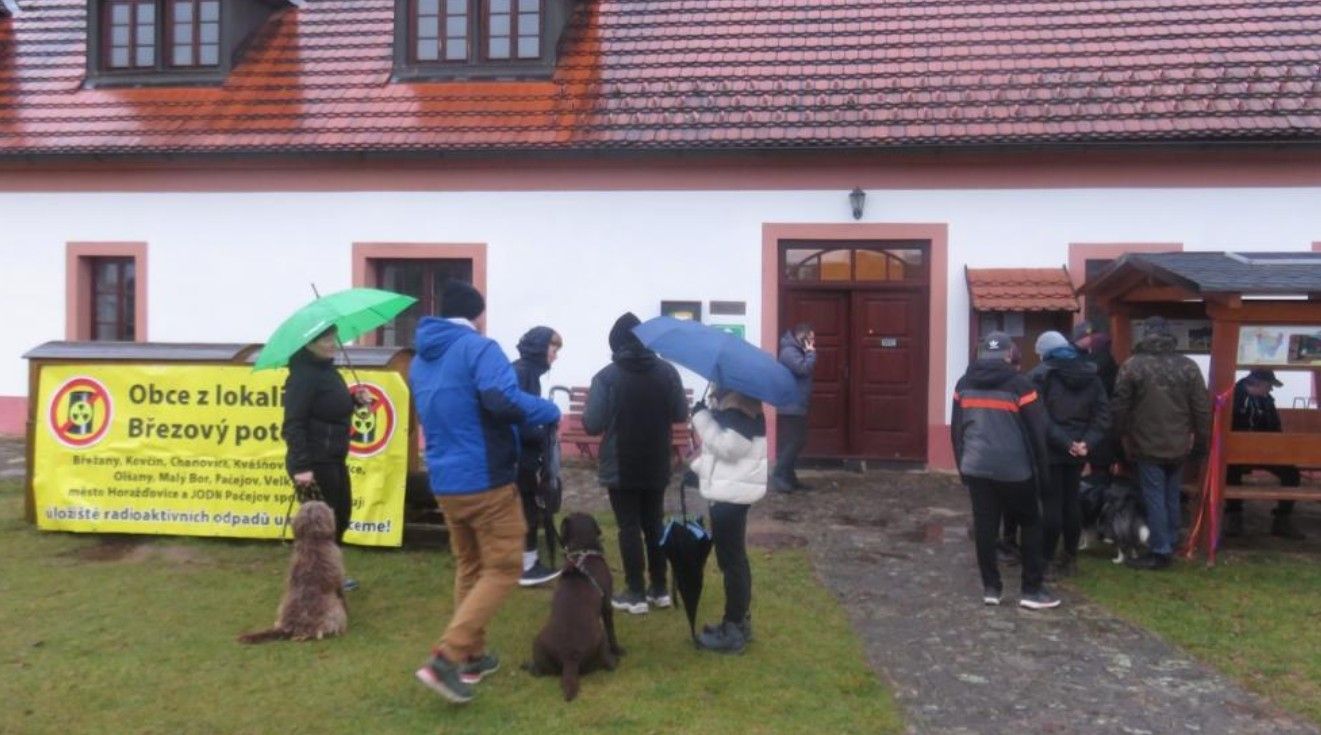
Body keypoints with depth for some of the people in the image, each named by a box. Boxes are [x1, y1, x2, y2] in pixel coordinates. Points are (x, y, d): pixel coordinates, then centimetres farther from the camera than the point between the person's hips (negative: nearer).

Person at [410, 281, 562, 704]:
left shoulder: (419, 362, 13)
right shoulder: (478, 348, -13)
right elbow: (503, 400, -28)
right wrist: (549, 412, -12)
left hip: (444, 483, 8)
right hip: (486, 480, -8)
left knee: (469, 567, 20)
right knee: (503, 569, 0)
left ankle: (472, 656, 25)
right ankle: (447, 658, -9)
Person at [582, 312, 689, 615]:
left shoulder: (606, 376, -14)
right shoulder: (667, 371, -4)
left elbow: (592, 425, -15)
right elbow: (681, 415, 3)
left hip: (620, 467, -4)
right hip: (656, 466, 4)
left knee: (629, 527, 4)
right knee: (654, 524, 15)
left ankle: (636, 593, 8)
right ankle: (659, 589, 21)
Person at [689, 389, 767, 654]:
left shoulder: (741, 404, -19)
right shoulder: (730, 400, 11)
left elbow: (730, 447, -25)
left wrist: (701, 416, -19)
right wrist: (698, 468, 15)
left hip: (733, 491, -10)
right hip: (727, 489, 10)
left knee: (732, 560, -2)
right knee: (732, 558, 18)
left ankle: (733, 631, 8)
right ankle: (739, 621, 29)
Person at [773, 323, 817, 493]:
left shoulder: (797, 351, 17)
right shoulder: (789, 352, -15)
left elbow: (805, 370, 21)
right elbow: (804, 368, -24)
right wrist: (811, 352, -14)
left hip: (797, 407, 11)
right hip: (791, 407, -11)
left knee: (796, 442, 11)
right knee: (792, 442, -12)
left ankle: (789, 477, 16)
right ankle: (779, 476, -9)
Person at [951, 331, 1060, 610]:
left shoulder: (964, 384, 6)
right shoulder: (1019, 385, -8)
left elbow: (956, 430, 12)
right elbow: (1036, 431, -5)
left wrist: (962, 465, 20)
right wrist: (1041, 471, 5)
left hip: (977, 468, 4)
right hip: (1014, 469, -3)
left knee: (984, 526, 8)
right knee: (1030, 524, 10)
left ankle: (991, 587, 13)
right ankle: (1031, 590, 10)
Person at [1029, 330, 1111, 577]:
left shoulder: (1040, 374, -8)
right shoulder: (1091, 374, 9)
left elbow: (1040, 418, -17)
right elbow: (1103, 414, 3)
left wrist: (1065, 443, -15)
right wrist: (1088, 442, -5)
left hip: (1050, 451, -5)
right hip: (1077, 451, 5)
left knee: (1052, 505, -2)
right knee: (1071, 502, 13)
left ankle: (1046, 560, 2)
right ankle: (1070, 558, 20)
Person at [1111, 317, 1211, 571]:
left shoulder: (1132, 365, -9)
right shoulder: (1188, 366, 0)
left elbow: (1119, 407, -7)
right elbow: (1202, 409, 3)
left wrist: (1122, 436, 6)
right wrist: (1201, 442, 12)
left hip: (1147, 446, -4)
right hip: (1178, 446, 4)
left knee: (1154, 498, 0)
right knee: (1172, 497, 16)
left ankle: (1160, 551, 2)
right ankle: (1171, 545, 26)